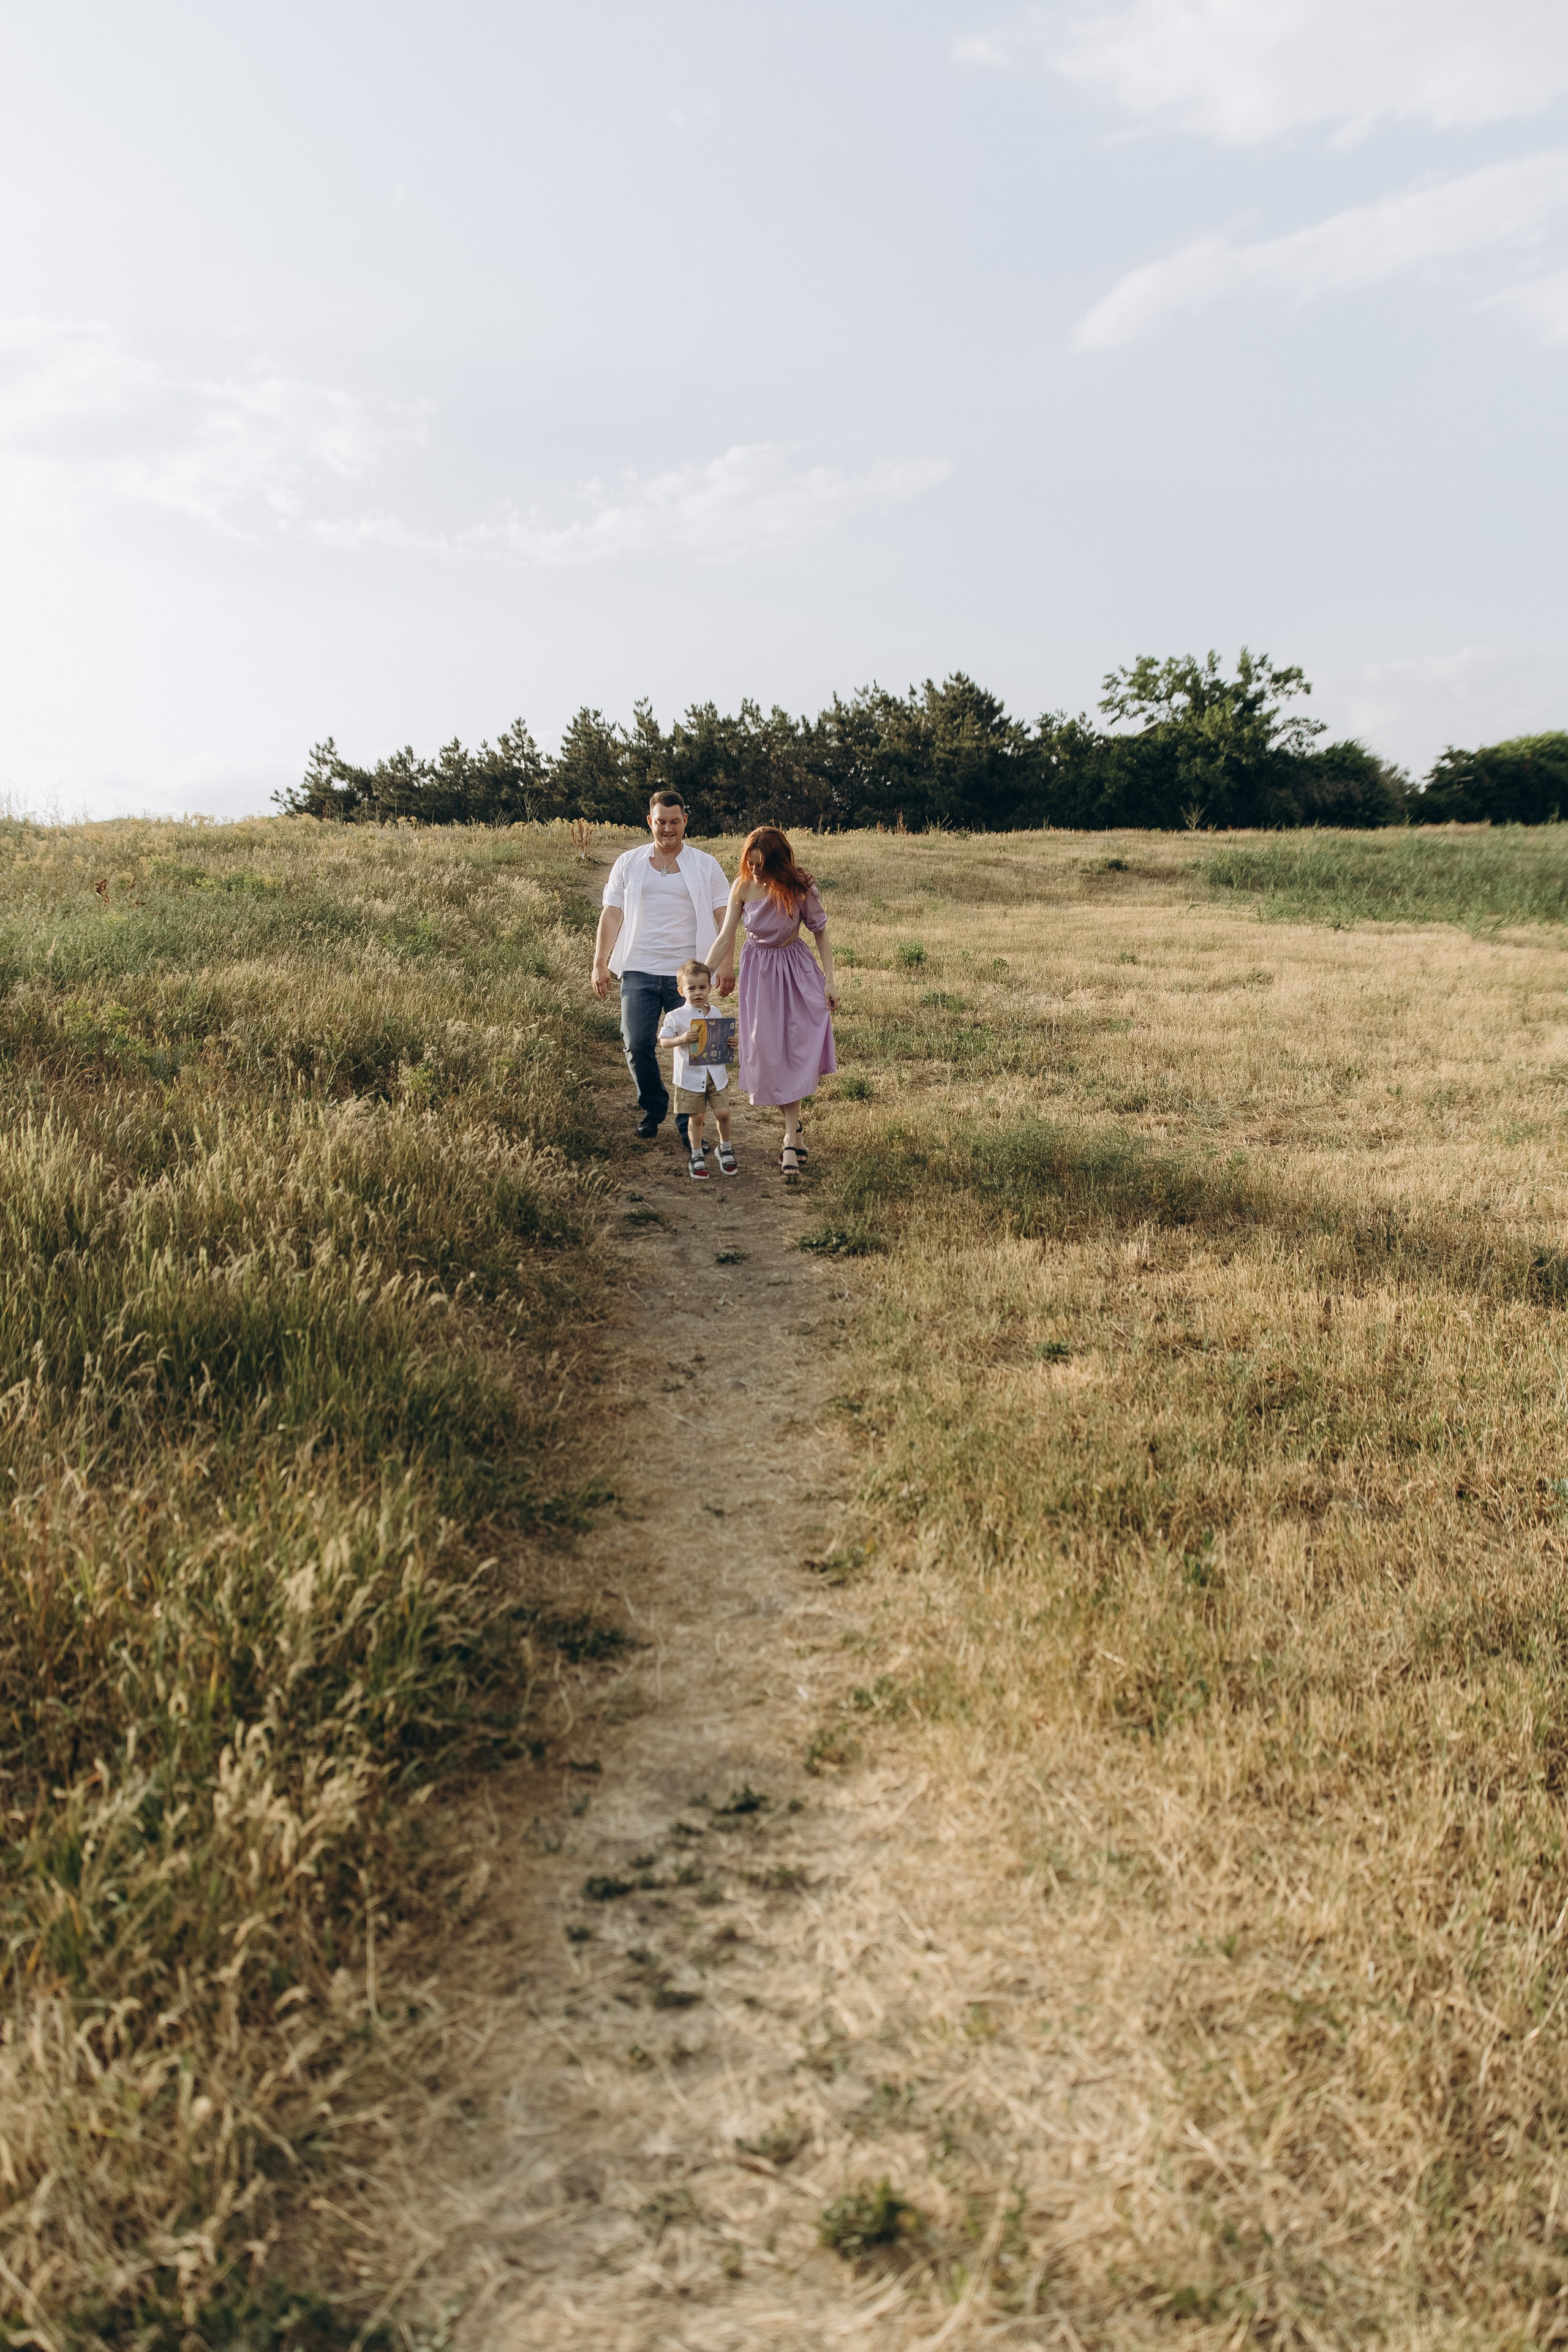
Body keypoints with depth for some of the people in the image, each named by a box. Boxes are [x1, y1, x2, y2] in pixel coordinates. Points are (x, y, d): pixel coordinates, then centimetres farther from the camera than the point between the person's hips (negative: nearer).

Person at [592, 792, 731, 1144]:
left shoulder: (706, 866, 8)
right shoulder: (629, 863, 11)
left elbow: (723, 916, 5)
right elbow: (612, 914, 9)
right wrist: (600, 964, 1)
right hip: (639, 970, 1)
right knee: (638, 1046, -3)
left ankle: (689, 1124, 9)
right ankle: (652, 1109, 21)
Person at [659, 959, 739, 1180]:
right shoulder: (675, 1018, -6)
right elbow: (664, 1041, -6)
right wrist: (682, 1039, -23)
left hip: (715, 1073, 2)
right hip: (690, 1076, -2)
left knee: (723, 1113, -1)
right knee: (696, 1117, 5)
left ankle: (725, 1149, 23)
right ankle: (697, 1155, 21)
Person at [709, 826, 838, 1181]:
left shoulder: (800, 889, -19)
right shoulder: (743, 886, -15)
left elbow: (821, 933, -6)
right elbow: (725, 938, -7)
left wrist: (830, 980, -9)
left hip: (796, 969, -1)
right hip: (758, 970, 2)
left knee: (799, 1046, -8)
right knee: (768, 1049, 1)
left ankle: (790, 1138, 2)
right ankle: (793, 1132, 13)